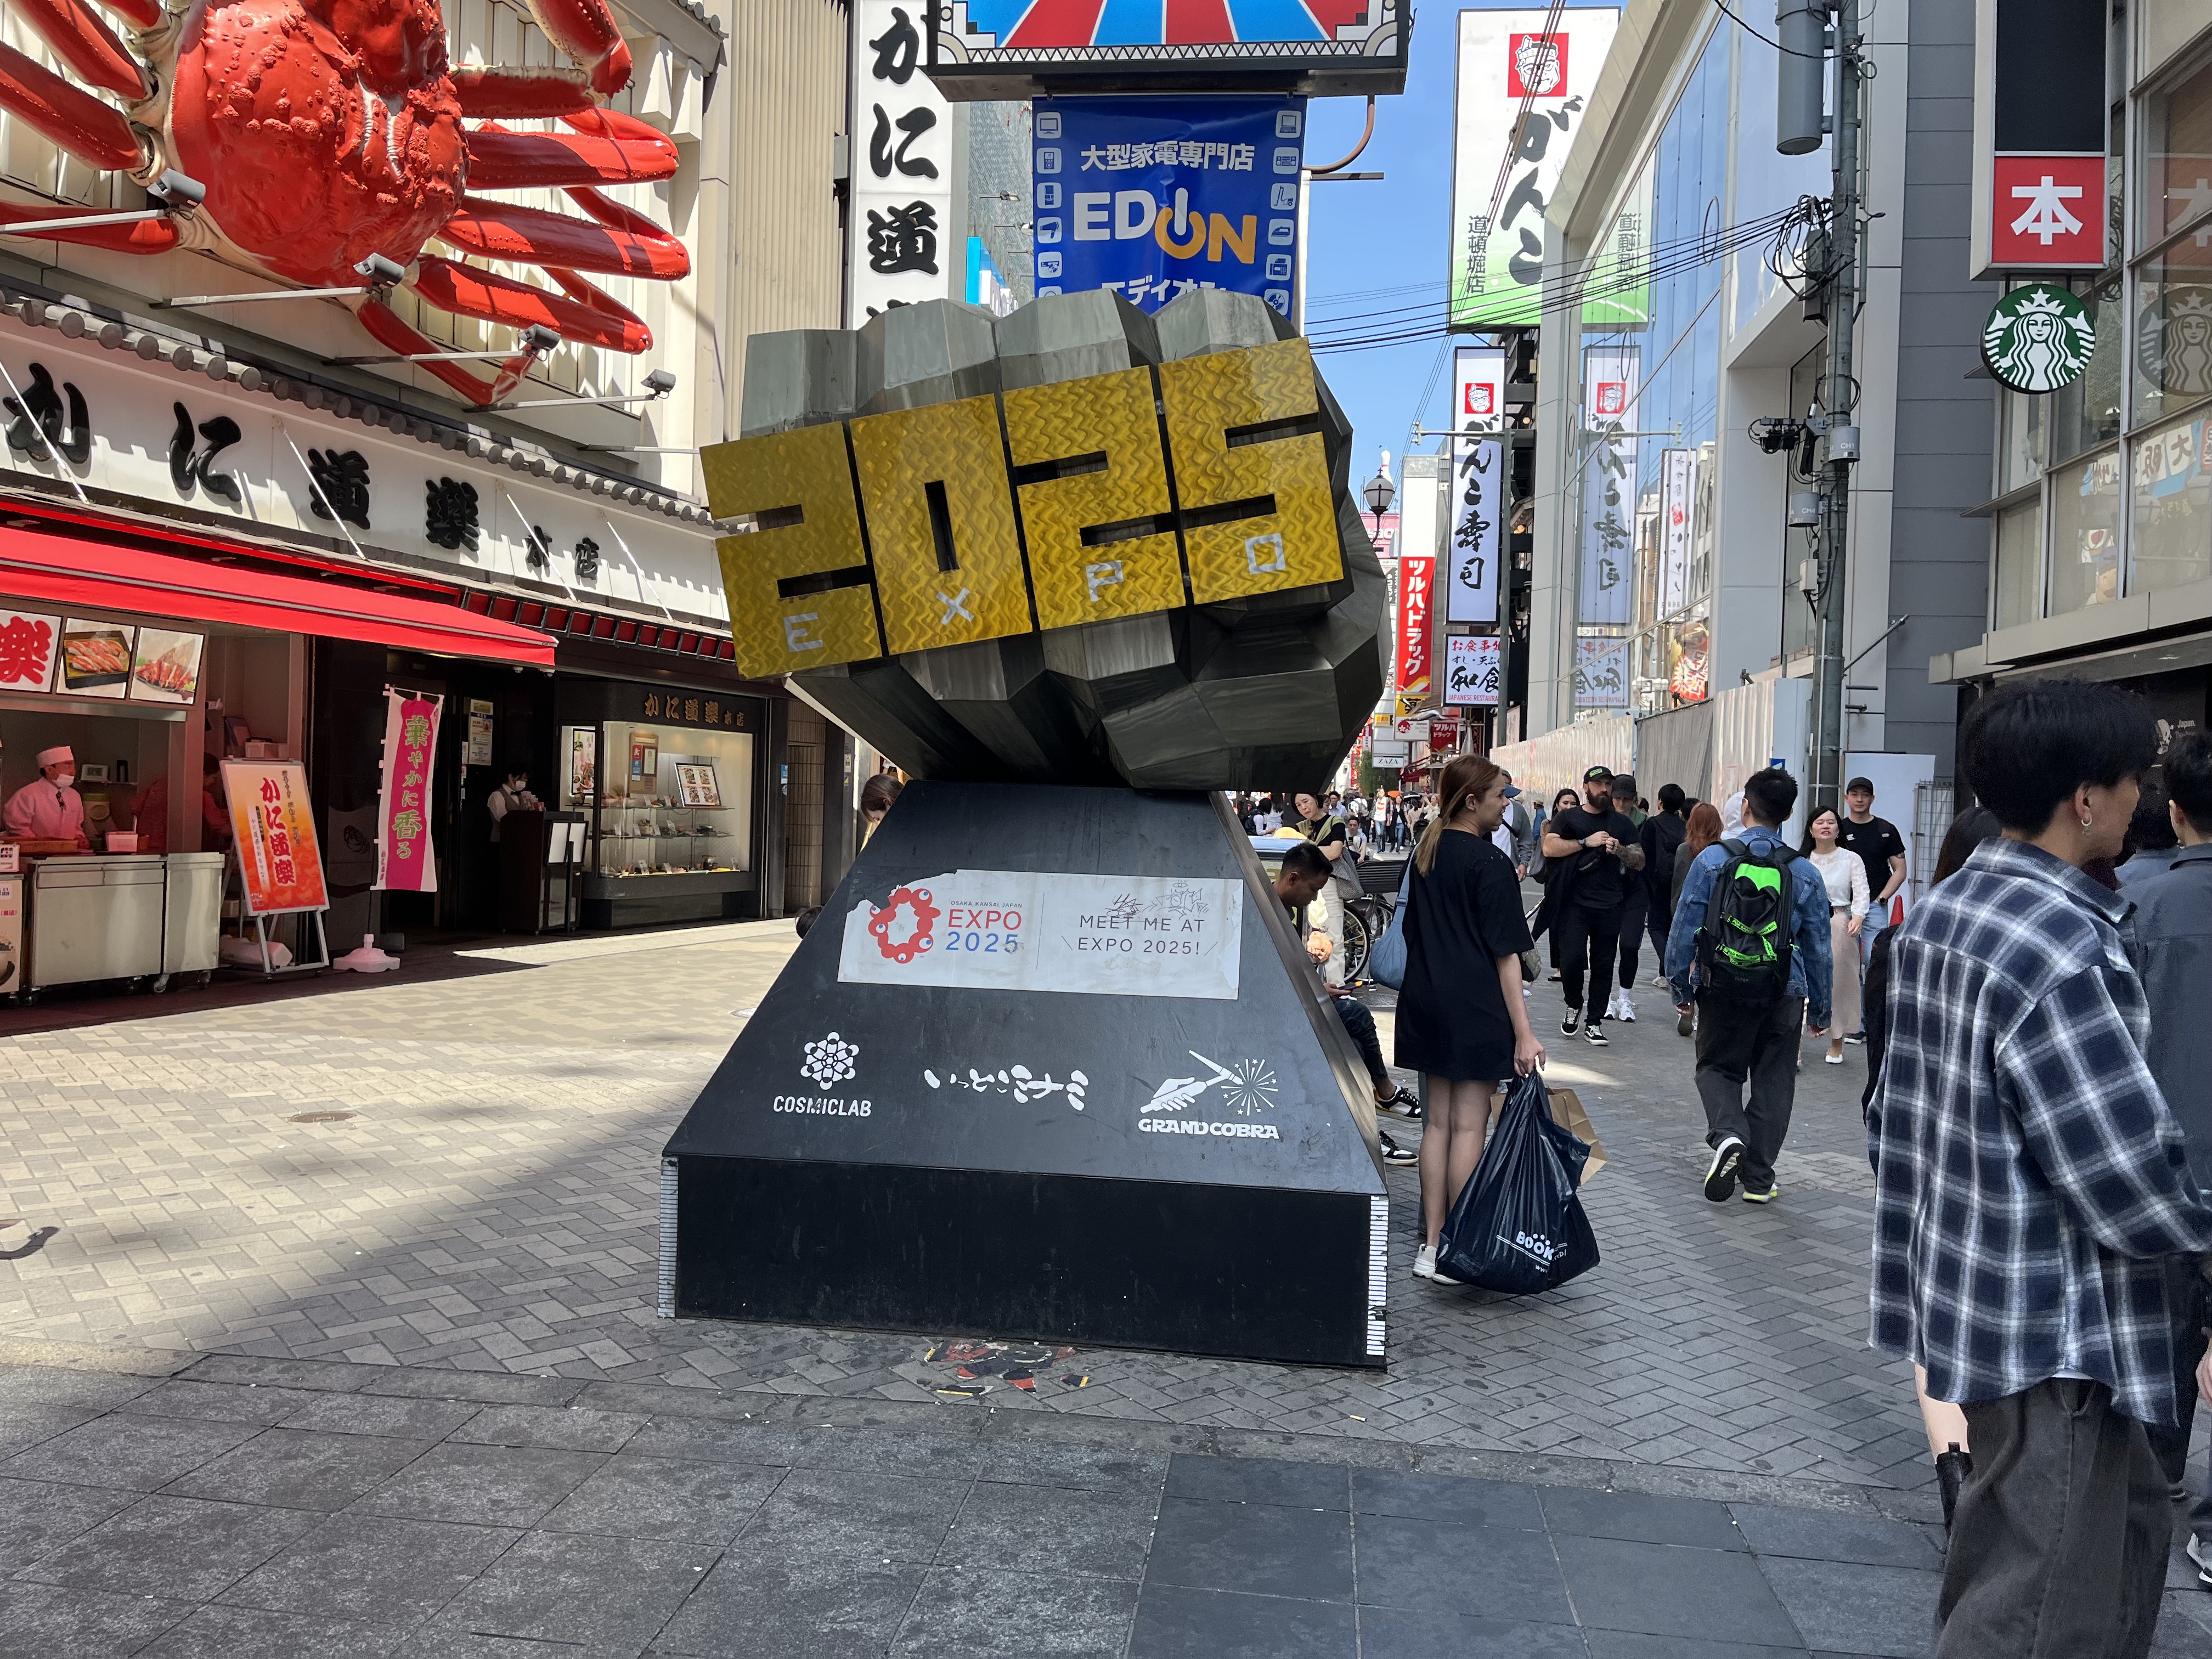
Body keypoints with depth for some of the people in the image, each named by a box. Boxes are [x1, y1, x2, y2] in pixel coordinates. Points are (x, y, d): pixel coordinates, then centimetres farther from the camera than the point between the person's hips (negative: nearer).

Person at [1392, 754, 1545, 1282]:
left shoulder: (1425, 852, 9)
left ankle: (1431, 1245, 15)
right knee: (1468, 1125, 0)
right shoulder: (1489, 863, -13)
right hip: (1476, 1008, -7)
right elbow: (1505, 954, -15)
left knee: (1438, 1122, 11)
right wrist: (1524, 1031, -13)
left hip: (1426, 1004, 7)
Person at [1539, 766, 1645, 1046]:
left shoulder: (1622, 824, 15)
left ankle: (1594, 1023, 14)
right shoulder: (1568, 818, 8)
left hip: (1610, 906, 3)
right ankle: (1574, 1007, 16)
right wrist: (1587, 842, -12)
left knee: (1603, 965, 4)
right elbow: (1549, 847, -8)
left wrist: (1620, 851, -7)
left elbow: (1640, 862, 13)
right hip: (1574, 903, -2)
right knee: (1571, 958, -11)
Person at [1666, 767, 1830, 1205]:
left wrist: (1681, 987, 6)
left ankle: (1727, 1134, -12)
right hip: (1784, 997, 1)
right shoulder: (1805, 874, -1)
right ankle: (1758, 1179, 17)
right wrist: (1820, 1010, 14)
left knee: (1717, 1069, 16)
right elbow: (1818, 948, 4)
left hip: (1723, 990, -1)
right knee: (1773, 1083, 13)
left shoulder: (1711, 860, -7)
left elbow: (1684, 930, -5)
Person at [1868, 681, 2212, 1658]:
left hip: (1967, 1286, 10)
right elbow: (2134, 1188, -22)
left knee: (2128, 1522, 26)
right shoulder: (2064, 947, -23)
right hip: (2053, 1327, -10)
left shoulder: (1938, 913, 5)